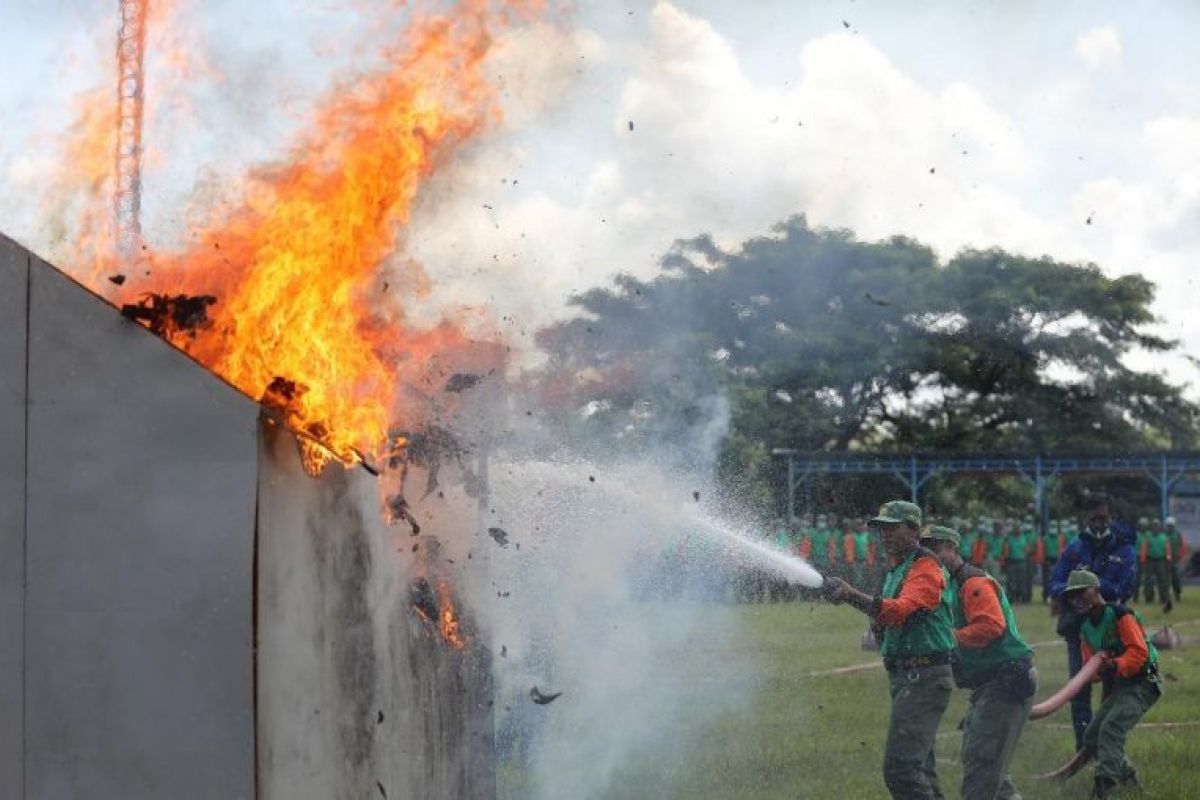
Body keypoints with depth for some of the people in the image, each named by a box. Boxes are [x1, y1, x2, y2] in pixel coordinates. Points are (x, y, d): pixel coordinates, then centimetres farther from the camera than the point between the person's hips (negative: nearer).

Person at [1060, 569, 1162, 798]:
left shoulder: (1120, 614, -16)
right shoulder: (1085, 628, 10)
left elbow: (1139, 652, -22)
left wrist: (1116, 665, -36)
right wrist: (1097, 668, -16)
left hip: (1141, 683, -9)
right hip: (1115, 688, 9)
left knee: (1110, 728, -27)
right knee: (1091, 738, 8)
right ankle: (1127, 777, 26)